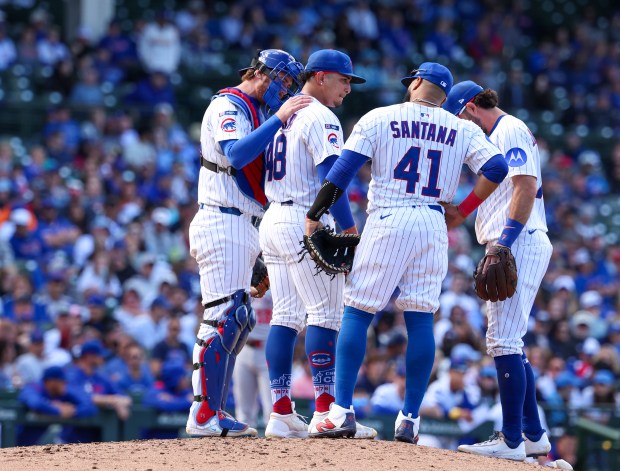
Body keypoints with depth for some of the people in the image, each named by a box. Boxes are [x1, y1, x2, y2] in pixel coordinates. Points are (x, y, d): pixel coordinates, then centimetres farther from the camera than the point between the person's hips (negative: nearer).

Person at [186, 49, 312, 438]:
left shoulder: (255, 112, 22)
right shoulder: (229, 106, -9)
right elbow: (235, 154, -27)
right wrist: (279, 119, -27)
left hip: (241, 227, 10)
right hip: (222, 222, -10)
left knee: (237, 320, 10)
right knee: (225, 318, -14)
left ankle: (214, 413, 12)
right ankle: (204, 416, -14)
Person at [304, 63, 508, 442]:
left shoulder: (378, 119, 3)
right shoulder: (462, 129, 10)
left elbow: (343, 169, -4)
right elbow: (496, 167, -1)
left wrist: (315, 215, 1)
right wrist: (463, 210, 8)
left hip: (387, 222, -3)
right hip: (433, 224, 3)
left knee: (357, 313, 0)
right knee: (421, 320, 5)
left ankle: (342, 411, -8)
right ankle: (410, 419, 3)